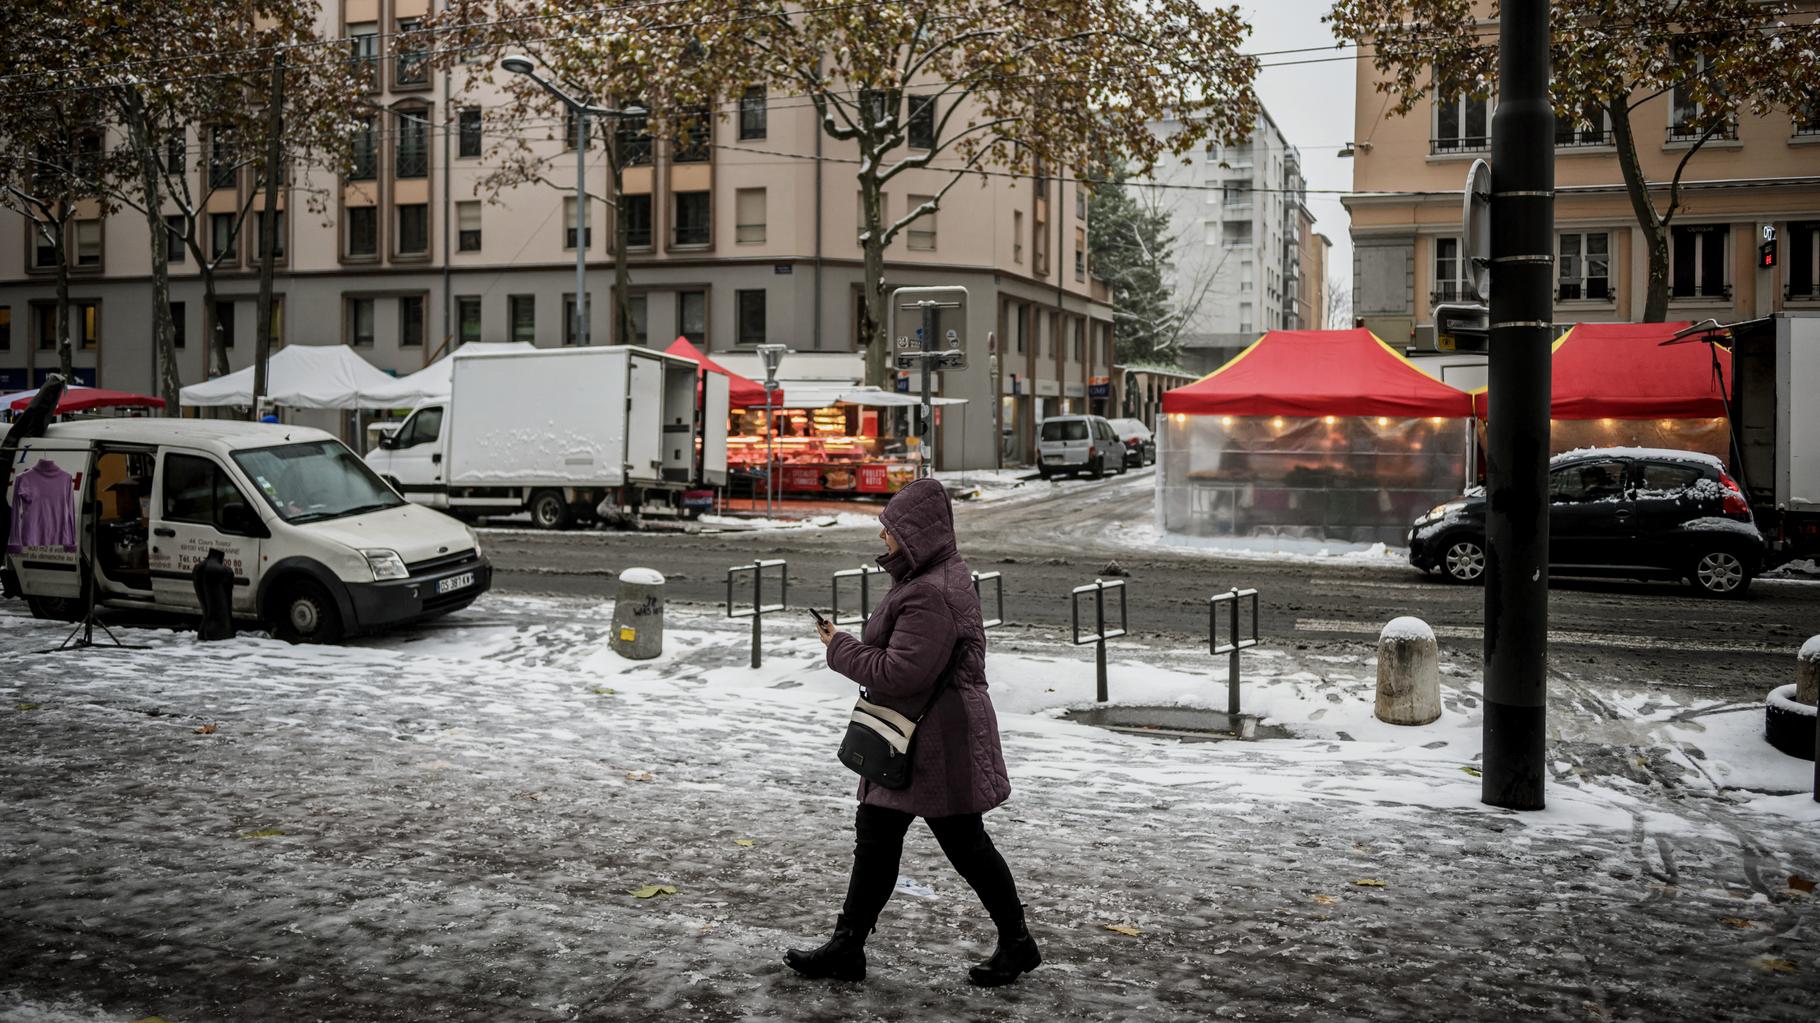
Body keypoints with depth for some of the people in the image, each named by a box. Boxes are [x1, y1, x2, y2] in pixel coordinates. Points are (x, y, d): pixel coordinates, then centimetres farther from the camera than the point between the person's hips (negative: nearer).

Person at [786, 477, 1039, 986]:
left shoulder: (933, 596, -26)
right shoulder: (938, 576, 9)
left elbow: (900, 673, -28)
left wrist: (840, 648, -16)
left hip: (936, 743, -11)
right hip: (911, 736, 11)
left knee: (964, 842, 4)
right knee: (875, 833, 13)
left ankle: (1017, 944, 22)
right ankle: (847, 947, 21)